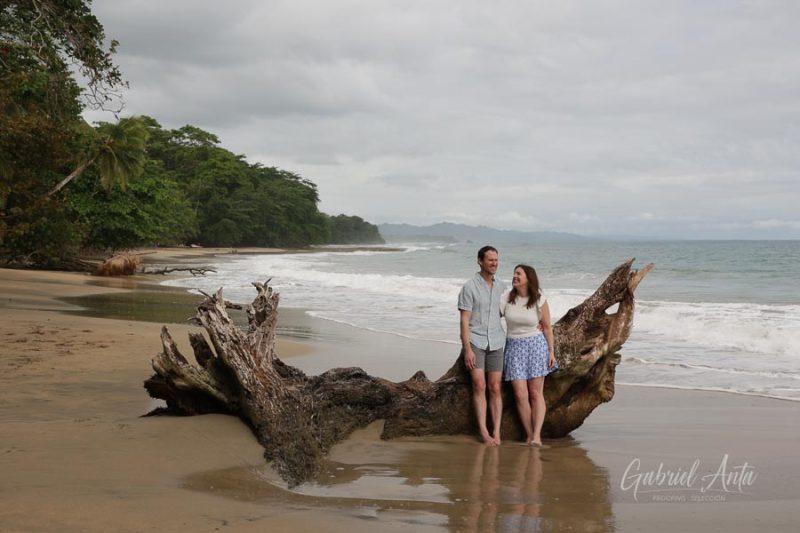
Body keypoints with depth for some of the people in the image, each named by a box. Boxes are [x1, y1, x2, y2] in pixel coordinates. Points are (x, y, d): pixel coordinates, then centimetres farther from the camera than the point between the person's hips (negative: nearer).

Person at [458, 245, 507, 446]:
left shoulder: (501, 286, 10)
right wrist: (467, 349, -13)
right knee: (479, 386, -7)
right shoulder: (470, 287, -5)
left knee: (495, 388, 1)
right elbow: (464, 320, -7)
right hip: (475, 341, -4)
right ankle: (484, 432, -5)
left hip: (496, 343, 4)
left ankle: (496, 432, 2)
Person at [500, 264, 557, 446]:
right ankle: (529, 435, 3)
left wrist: (551, 351, 0)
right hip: (514, 347, 1)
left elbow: (547, 327, 3)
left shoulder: (540, 300, -3)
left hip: (536, 345, -1)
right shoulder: (506, 298, -1)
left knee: (536, 392, -3)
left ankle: (537, 435, -5)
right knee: (520, 394, -5)